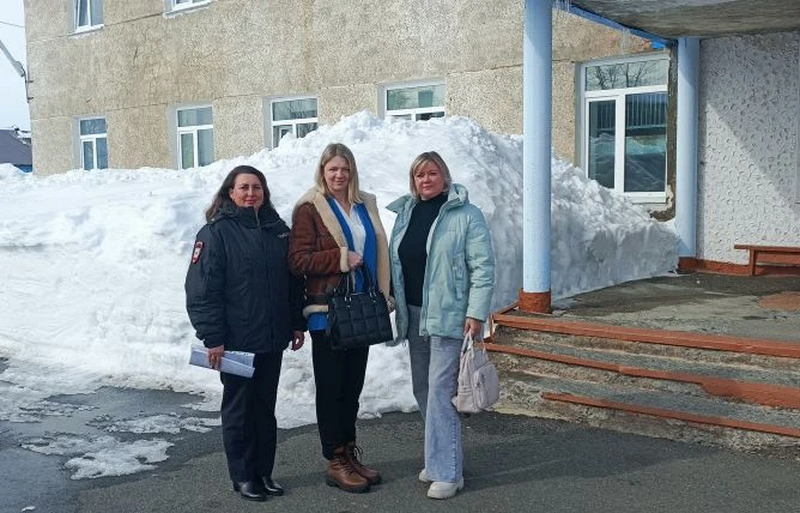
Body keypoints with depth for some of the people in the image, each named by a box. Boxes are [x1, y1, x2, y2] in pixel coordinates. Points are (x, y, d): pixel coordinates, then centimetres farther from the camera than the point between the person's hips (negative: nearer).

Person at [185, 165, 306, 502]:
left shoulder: (277, 230, 7)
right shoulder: (217, 232, -9)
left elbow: (292, 280, 13)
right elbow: (202, 290, -13)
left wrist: (297, 323, 11)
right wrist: (212, 338, -16)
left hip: (272, 338, 5)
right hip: (236, 341, -5)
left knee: (265, 407, 13)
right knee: (239, 409, 8)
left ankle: (264, 471, 26)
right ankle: (243, 476, 21)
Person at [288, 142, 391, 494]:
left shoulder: (365, 204, 12)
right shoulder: (309, 208, -6)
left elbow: (379, 252, 16)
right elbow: (298, 260, -13)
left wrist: (384, 295, 8)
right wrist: (341, 258, -18)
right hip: (327, 311, -6)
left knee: (352, 385, 14)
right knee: (331, 387, 3)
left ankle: (350, 453, 26)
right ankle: (335, 463, 13)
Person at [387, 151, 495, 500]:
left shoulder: (466, 215, -8)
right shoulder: (405, 213, 11)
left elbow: (483, 266, -11)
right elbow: (394, 261, 16)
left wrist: (476, 313, -16)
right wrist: (392, 302, 12)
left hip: (448, 316, -7)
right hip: (414, 314, 7)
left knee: (440, 391, -8)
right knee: (422, 390, 13)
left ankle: (448, 472, 1)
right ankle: (439, 459, 27)